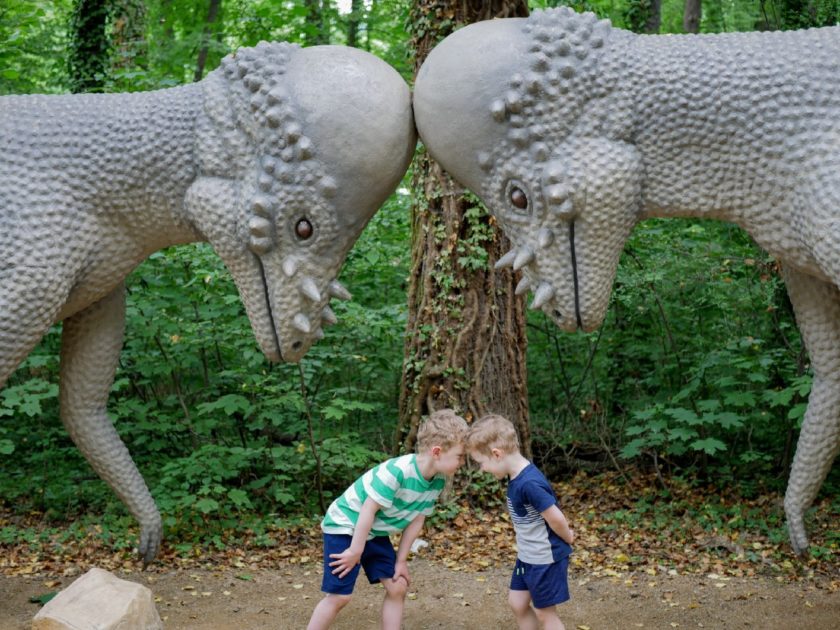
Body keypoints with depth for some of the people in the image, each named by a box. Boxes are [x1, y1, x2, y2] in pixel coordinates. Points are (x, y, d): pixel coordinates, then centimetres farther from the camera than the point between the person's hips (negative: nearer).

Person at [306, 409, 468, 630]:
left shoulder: (438, 480, -9)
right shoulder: (397, 471, -34)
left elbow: (417, 519, 1)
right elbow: (368, 510, -27)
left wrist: (401, 560, 5)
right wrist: (355, 551, -19)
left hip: (375, 534, 8)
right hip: (345, 525, -8)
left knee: (398, 586, 5)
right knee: (340, 596, -8)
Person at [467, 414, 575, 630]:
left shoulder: (529, 483, -30)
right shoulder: (518, 476, 0)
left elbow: (555, 518, -26)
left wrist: (568, 539, -8)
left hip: (546, 558, -9)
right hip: (528, 556, 9)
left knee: (544, 612, 4)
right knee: (517, 603, 17)